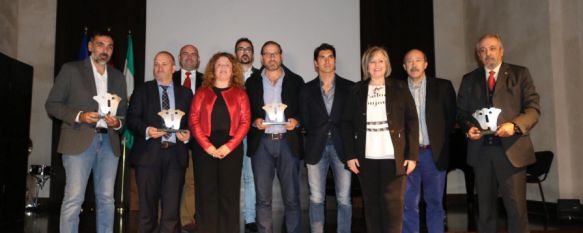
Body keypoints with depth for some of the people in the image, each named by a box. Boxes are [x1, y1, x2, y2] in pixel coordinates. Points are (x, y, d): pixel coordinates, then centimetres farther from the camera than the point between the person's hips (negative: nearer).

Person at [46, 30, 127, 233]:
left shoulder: (118, 77, 17)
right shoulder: (71, 70, 5)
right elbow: (52, 104, 1)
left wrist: (117, 123, -4)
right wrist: (79, 116, -13)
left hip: (109, 142, 4)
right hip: (79, 140, -4)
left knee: (106, 199, 4)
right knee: (74, 199, -7)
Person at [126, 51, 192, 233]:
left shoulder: (185, 93, 14)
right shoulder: (142, 90, 10)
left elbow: (192, 121, 12)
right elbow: (132, 118, 1)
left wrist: (187, 133, -9)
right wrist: (146, 130, -16)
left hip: (175, 153, 1)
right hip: (148, 153, -1)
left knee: (172, 206, -1)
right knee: (147, 205, 5)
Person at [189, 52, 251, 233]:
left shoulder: (239, 93, 9)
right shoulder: (202, 92, 10)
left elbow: (245, 122, 1)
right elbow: (193, 120, 2)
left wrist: (229, 146, -11)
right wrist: (207, 145, -10)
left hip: (231, 148, 0)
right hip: (205, 148, 1)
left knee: (229, 194, 3)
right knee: (206, 194, 2)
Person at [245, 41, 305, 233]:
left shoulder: (296, 81, 8)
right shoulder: (252, 82, 10)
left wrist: (296, 121, -12)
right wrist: (254, 121, -11)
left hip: (288, 142, 0)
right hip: (261, 143, 1)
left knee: (291, 197, 3)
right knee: (263, 198, 5)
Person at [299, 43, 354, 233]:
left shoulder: (349, 87, 6)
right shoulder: (307, 89, 9)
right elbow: (305, 121, 8)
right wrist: (316, 137, 0)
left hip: (341, 147, 0)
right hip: (316, 148, 1)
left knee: (344, 199, 2)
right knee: (316, 199, 4)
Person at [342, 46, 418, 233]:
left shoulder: (399, 87, 6)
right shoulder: (357, 90, 8)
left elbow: (412, 121, 2)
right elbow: (347, 123, 6)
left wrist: (412, 155, -5)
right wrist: (350, 155, -3)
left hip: (393, 157, -1)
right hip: (366, 158, 1)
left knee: (393, 203, -2)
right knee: (371, 203, 6)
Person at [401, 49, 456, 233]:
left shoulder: (443, 87, 4)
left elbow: (451, 117, 7)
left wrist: (441, 141, 2)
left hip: (434, 153, 0)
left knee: (435, 202, 8)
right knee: (409, 203, 4)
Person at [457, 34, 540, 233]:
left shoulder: (520, 74, 7)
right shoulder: (469, 79, 15)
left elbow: (533, 108, 0)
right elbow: (461, 112, 15)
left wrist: (514, 125, -18)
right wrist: (469, 127, -7)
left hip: (511, 149, -2)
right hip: (481, 150, 3)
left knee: (517, 207, -3)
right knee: (485, 208, 9)